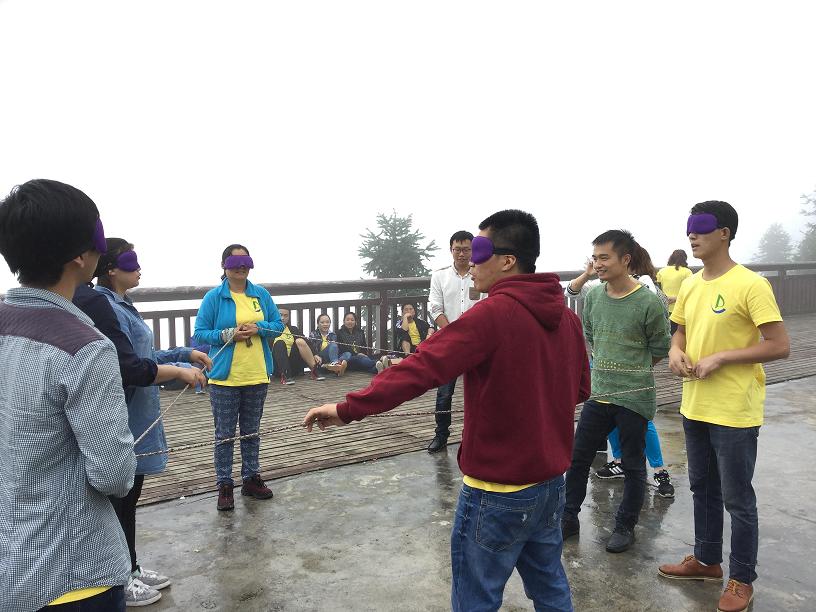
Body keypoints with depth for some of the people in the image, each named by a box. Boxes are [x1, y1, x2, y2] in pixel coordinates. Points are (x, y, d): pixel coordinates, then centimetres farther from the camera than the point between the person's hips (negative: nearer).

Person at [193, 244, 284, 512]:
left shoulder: (261, 294, 4)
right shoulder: (214, 297, -6)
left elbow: (278, 324, 7)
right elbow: (200, 333, -5)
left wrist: (259, 328, -12)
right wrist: (227, 335, -19)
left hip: (257, 376, 4)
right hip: (225, 377, -3)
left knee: (251, 431, 16)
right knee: (225, 434, 5)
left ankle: (251, 478, 29)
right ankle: (224, 485, 16)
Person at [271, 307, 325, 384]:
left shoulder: (294, 329, 17)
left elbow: (306, 344, 5)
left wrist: (314, 355, -9)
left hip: (293, 365, 2)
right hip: (278, 366, -2)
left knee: (300, 341, -20)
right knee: (280, 343, -27)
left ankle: (314, 371, -25)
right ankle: (285, 375, -39)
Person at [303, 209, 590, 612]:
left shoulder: (493, 313, -21)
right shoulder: (565, 315, 1)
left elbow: (421, 367, -26)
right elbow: (579, 390, 12)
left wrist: (348, 408, -23)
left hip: (499, 492, -7)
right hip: (551, 481, 7)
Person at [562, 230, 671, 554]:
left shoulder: (648, 302, -15)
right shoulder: (593, 296, 0)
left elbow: (660, 349, -2)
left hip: (635, 397, -5)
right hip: (598, 393, 5)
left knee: (633, 465, 10)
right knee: (577, 458, 10)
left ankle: (625, 526, 27)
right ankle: (569, 519, 26)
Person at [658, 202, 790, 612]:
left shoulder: (750, 285, -16)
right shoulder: (689, 286, 6)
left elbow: (780, 346, -17)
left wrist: (720, 358, -22)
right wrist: (676, 352, -4)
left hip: (734, 412, -7)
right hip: (694, 406, 7)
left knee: (738, 500, 7)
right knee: (703, 488, 20)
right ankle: (706, 560, 38)